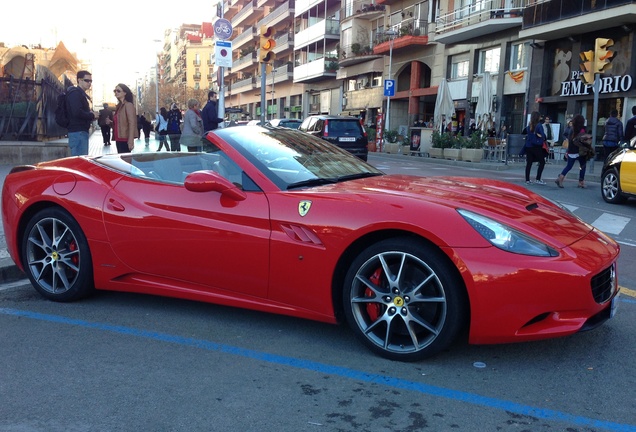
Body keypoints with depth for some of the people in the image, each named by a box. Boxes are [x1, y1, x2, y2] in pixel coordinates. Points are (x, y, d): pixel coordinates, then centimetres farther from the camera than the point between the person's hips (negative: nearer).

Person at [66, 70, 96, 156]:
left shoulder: (82, 94, 22)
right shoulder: (75, 93, -9)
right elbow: (77, 112, -22)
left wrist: (90, 116, 5)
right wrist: (92, 115, -9)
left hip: (82, 131, 10)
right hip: (78, 132, -10)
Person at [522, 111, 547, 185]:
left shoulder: (529, 126, 4)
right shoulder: (539, 126, -11)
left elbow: (527, 135, 9)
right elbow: (543, 136, -13)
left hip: (528, 146, 5)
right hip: (537, 146, -5)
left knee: (529, 163, 8)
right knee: (542, 162, 6)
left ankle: (527, 180, 8)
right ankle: (538, 179, -1)